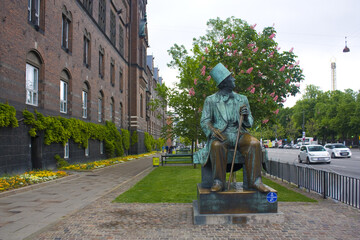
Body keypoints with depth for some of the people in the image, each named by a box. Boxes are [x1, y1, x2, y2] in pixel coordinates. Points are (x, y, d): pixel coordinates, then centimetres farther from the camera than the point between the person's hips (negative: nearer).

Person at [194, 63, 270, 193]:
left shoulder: (242, 99, 18)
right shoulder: (211, 100, 10)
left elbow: (249, 123, 17)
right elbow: (204, 121, 4)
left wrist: (246, 115, -8)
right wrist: (213, 130, -18)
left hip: (239, 133, 2)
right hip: (221, 134, -2)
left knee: (254, 144, -29)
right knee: (217, 146, -36)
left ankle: (254, 181, -24)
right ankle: (218, 182, -27)